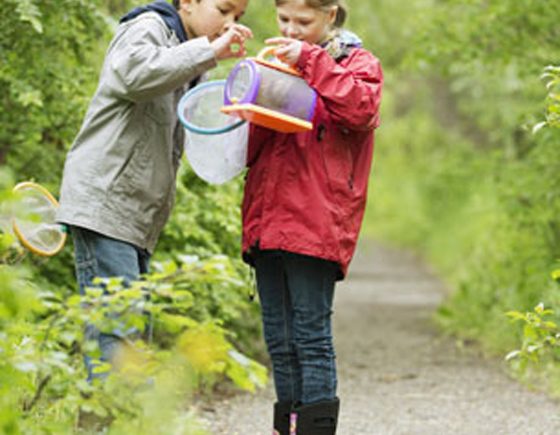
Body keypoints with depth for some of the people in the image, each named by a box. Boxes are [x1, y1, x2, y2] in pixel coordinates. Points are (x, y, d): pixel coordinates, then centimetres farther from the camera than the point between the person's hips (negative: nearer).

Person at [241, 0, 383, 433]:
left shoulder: (357, 62, 5)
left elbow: (361, 108, -18)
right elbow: (249, 151, 21)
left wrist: (311, 61, -17)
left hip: (315, 226, -6)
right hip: (268, 221, 6)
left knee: (311, 336, -9)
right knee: (279, 341, 7)